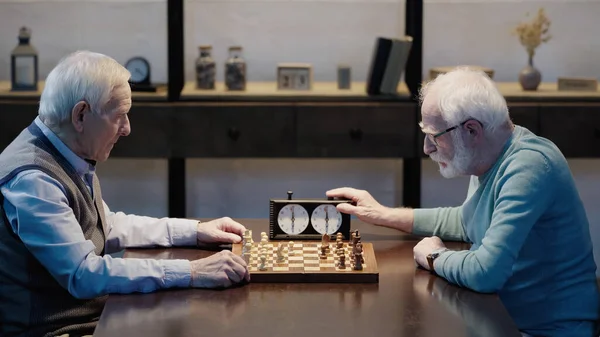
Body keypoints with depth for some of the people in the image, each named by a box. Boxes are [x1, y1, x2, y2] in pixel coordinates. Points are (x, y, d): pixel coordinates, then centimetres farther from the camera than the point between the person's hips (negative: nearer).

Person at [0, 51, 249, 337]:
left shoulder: (70, 158, 6)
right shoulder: (32, 178, -23)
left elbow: (106, 226, 21)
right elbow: (84, 274, -27)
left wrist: (194, 231, 13)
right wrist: (191, 273, -26)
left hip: (94, 313, 9)